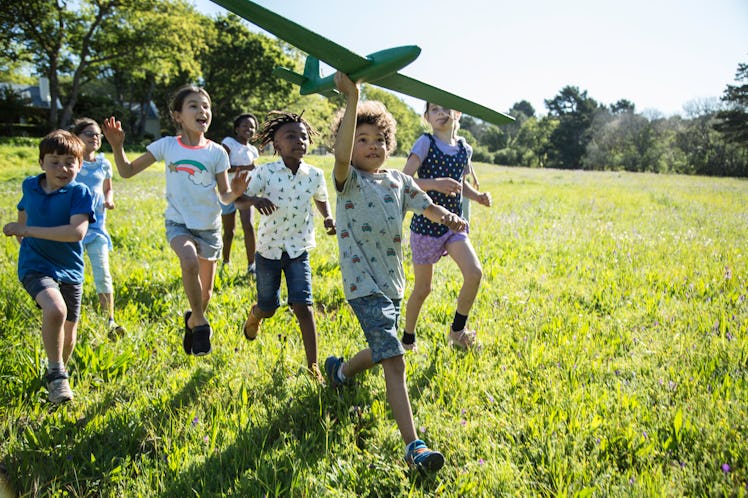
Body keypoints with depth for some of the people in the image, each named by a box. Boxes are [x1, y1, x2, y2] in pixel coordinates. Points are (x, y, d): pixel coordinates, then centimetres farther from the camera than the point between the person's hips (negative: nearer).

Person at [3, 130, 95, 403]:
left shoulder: (80, 193, -13)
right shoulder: (30, 186, 0)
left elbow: (77, 232, -28)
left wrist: (29, 230, -24)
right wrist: (20, 232, 16)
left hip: (69, 270, 0)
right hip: (35, 266, 0)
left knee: (68, 332, 11)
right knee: (55, 310, -29)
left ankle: (58, 374, 43)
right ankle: (56, 373, -8)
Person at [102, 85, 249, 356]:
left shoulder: (216, 152, -5)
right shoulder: (167, 145, -4)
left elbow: (224, 197, -4)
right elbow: (127, 171, -1)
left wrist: (235, 192, -26)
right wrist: (117, 145, -17)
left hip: (209, 227, 2)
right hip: (178, 223, -1)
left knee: (205, 293, 11)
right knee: (190, 261, -34)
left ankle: (193, 320, 45)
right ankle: (201, 323, -12)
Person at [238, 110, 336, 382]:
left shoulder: (315, 175, -5)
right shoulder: (266, 172, -13)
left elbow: (321, 200, 15)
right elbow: (239, 199, -18)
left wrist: (329, 218, -6)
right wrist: (254, 199, -41)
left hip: (298, 251, 1)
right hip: (268, 249, -1)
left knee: (303, 306, -11)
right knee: (268, 308, 13)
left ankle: (313, 368, -2)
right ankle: (254, 316, 53)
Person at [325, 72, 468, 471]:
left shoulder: (398, 180, 10)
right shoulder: (349, 181, -9)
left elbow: (425, 205, 5)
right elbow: (341, 157, -30)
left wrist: (447, 216, -19)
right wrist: (352, 100, -36)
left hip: (392, 283, 7)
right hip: (364, 285, -7)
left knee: (381, 351, 23)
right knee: (394, 362, -14)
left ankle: (340, 371, 55)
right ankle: (413, 446, -10)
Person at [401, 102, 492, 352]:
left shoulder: (464, 148, 6)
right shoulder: (425, 143, -10)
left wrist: (477, 196, 2)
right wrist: (435, 184, -31)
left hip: (454, 224, 4)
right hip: (426, 225, -4)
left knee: (474, 273, -16)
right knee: (422, 289, 5)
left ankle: (457, 330, 7)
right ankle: (408, 339, 29)